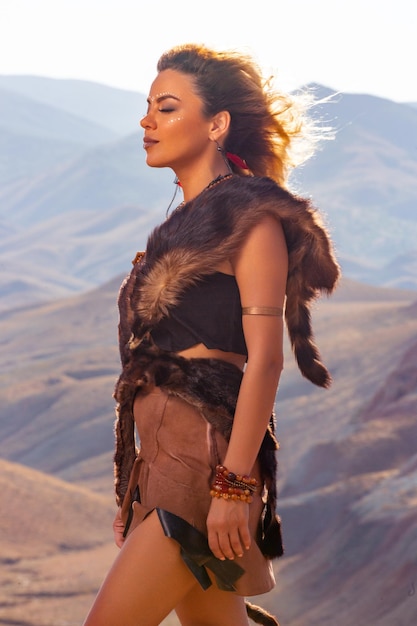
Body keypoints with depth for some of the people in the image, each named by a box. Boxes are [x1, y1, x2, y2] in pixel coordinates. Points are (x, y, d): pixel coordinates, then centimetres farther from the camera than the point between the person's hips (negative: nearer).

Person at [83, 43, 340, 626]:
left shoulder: (252, 217, -7)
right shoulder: (184, 223, 18)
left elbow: (264, 358, -15)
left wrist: (234, 484, -22)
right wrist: (134, 489, 18)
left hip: (207, 458, -9)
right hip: (163, 457, 9)